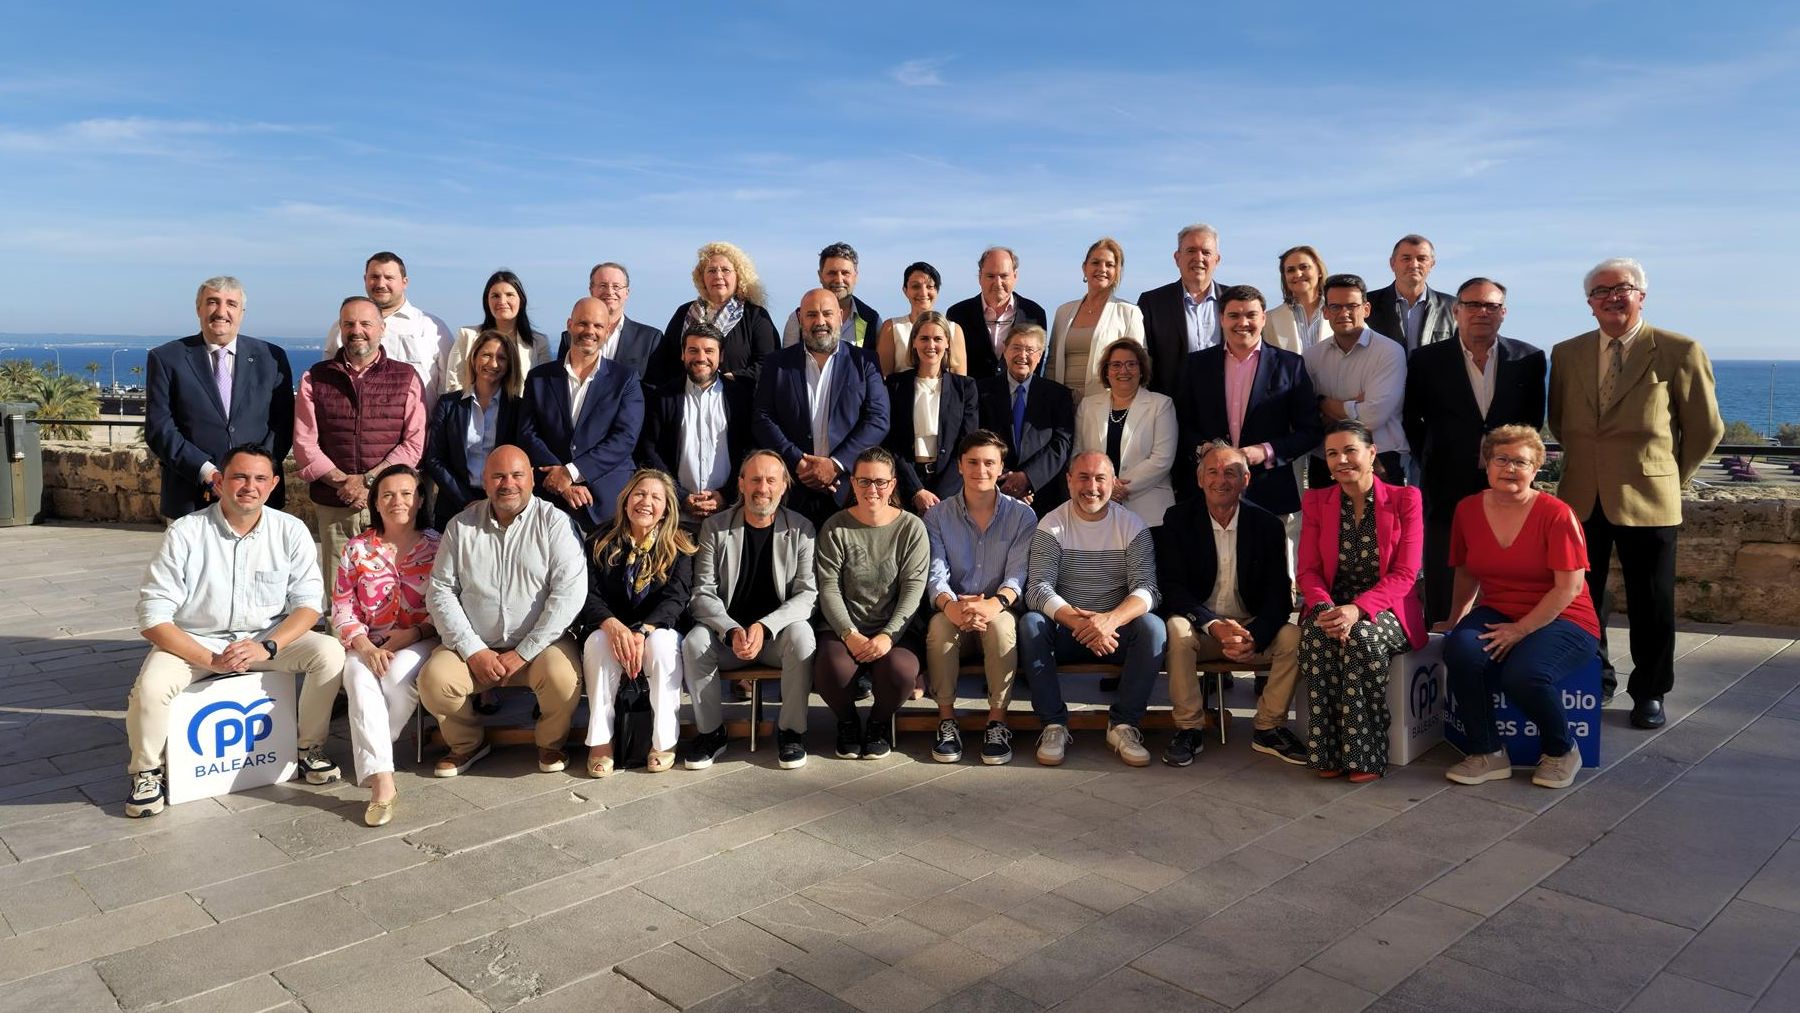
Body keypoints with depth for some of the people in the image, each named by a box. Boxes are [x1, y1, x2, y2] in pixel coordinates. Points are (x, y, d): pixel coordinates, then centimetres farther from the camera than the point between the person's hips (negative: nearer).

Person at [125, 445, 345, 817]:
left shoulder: (291, 531, -6)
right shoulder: (185, 532, -12)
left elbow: (308, 602, -5)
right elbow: (153, 618, -14)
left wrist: (266, 647, -22)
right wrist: (210, 661, -25)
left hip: (270, 637, 2)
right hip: (194, 642, -1)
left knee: (330, 653, -23)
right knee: (151, 686, -30)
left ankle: (310, 747, 1)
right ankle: (146, 772, 1)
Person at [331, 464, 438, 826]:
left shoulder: (437, 546, 3)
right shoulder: (356, 549, 9)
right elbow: (342, 606, 3)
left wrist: (414, 633, -15)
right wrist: (365, 646, -13)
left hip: (420, 640, -1)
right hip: (368, 644, 2)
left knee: (398, 675, -34)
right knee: (359, 679, -31)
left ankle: (369, 753, -10)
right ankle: (381, 778, -40)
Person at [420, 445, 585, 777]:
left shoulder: (554, 523, -4)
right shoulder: (461, 526, 6)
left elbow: (570, 591, -12)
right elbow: (440, 591, 3)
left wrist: (523, 653, -15)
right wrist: (473, 651, -9)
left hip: (540, 643, -2)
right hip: (473, 646, 3)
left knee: (563, 677, -31)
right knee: (434, 681, -23)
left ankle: (551, 742, 4)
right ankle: (467, 743, 10)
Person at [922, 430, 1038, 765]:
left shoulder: (1022, 515, 3)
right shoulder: (938, 515, 6)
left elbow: (1018, 573, -9)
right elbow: (935, 574, -6)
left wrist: (993, 604, -33)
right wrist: (950, 605, -30)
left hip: (999, 613, -1)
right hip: (953, 615, 1)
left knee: (1002, 622, -35)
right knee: (940, 623, -33)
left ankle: (997, 721, -26)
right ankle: (946, 720, -23)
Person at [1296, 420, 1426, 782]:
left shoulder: (1404, 500, -1)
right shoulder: (1316, 502, 8)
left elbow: (1404, 574, -9)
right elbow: (1308, 570, 3)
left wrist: (1357, 609, -26)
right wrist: (1324, 608, -20)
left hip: (1384, 610, -2)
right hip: (1332, 606, 2)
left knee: (1363, 638, -36)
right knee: (1315, 634, -33)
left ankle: (1365, 755, -25)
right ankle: (1326, 753, -26)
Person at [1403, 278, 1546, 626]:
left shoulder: (1528, 359, 4)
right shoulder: (1427, 360, 0)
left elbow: (1533, 419, 12)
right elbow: (1411, 420, 8)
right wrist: (1431, 464, 6)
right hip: (1448, 491, -1)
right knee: (1443, 595, 5)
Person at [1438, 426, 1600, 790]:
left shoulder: (1556, 514, -12)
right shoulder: (1469, 510, 2)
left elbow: (1570, 587, -15)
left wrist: (1520, 630, -20)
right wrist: (1456, 619, 17)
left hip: (1560, 620, -4)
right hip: (1498, 613, 4)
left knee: (1523, 674, -33)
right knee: (1460, 648, -29)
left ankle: (1562, 753, 1)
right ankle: (1488, 755, -12)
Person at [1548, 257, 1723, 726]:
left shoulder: (1680, 352, -5)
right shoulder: (1566, 353, 6)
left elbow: (1706, 428, 2)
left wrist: (1672, 476, 7)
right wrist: (1585, 463, 13)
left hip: (1647, 500, -3)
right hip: (1581, 499, 3)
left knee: (1651, 604, 6)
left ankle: (1649, 693, 22)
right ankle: (1594, 680, 27)